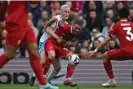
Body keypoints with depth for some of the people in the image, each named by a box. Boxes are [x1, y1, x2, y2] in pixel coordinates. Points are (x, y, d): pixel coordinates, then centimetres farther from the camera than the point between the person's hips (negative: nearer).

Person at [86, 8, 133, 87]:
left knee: (105, 56, 21)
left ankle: (112, 80, 15)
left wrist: (95, 51, 18)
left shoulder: (117, 25, 11)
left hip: (124, 52, -3)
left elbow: (106, 41, 11)